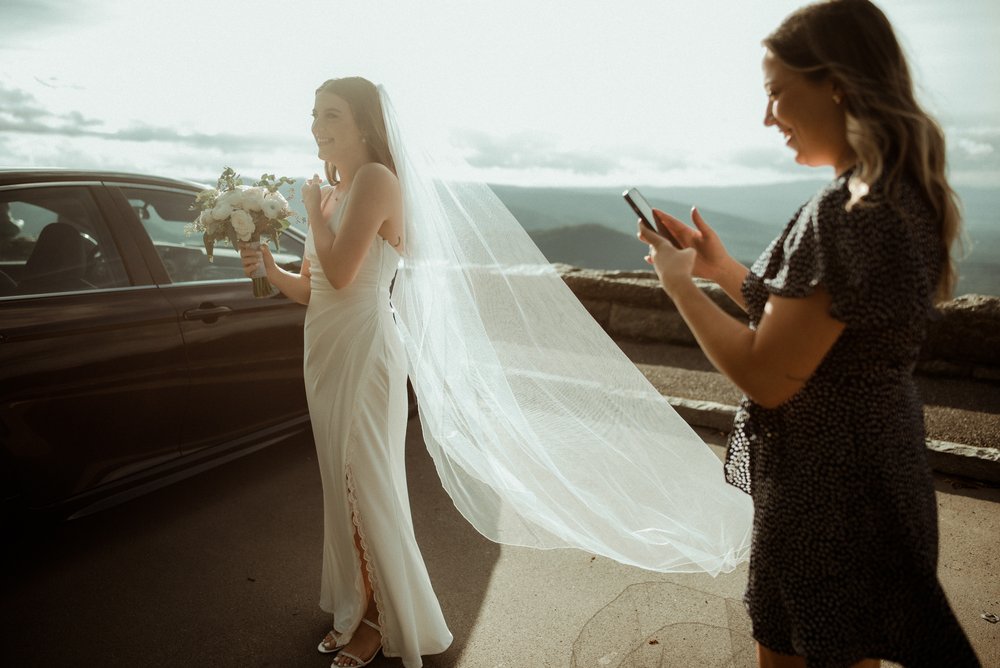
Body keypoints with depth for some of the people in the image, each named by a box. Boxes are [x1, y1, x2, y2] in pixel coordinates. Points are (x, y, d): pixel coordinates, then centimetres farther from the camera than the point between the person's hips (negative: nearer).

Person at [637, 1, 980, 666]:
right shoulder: (904, 195, 5)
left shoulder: (848, 215, -27)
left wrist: (679, 282, -14)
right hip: (875, 468, 9)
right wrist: (722, 267, 5)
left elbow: (767, 377, -25)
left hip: (825, 490, -9)